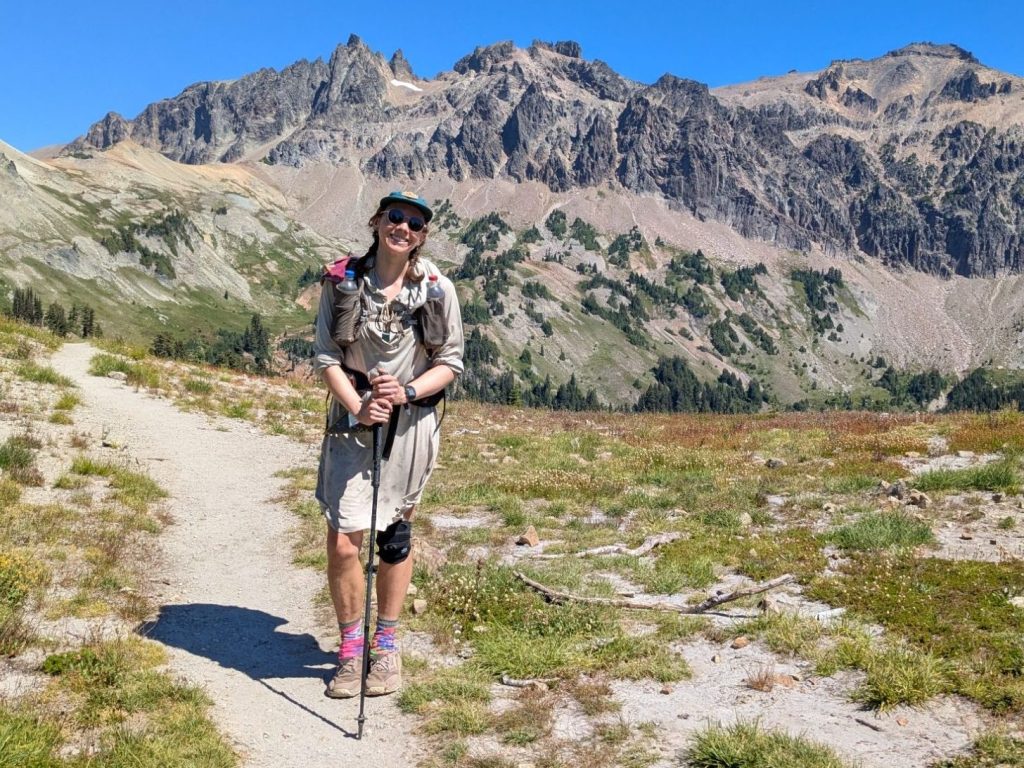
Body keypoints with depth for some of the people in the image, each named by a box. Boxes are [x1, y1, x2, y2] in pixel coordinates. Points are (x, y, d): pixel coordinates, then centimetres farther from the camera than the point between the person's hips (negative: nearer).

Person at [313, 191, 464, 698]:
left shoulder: (438, 289, -2)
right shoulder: (344, 281, -2)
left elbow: (450, 362, 1)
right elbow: (326, 357, -3)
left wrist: (407, 392, -17)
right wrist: (358, 407, -19)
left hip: (411, 425, 1)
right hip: (353, 423, 0)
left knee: (396, 538, 12)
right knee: (342, 543, -6)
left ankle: (386, 647, 28)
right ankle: (350, 651, 15)